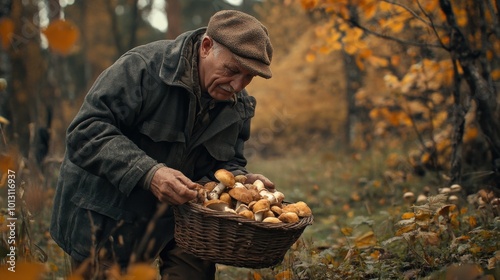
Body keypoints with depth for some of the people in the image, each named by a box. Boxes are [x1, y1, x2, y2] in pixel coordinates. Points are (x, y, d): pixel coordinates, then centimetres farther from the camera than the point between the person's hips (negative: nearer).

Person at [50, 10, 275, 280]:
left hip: (173, 215, 5)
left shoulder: (239, 106, 0)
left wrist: (241, 180, -15)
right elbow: (85, 131, -26)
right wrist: (147, 172, -37)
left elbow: (224, 164, 10)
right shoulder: (142, 66, -22)